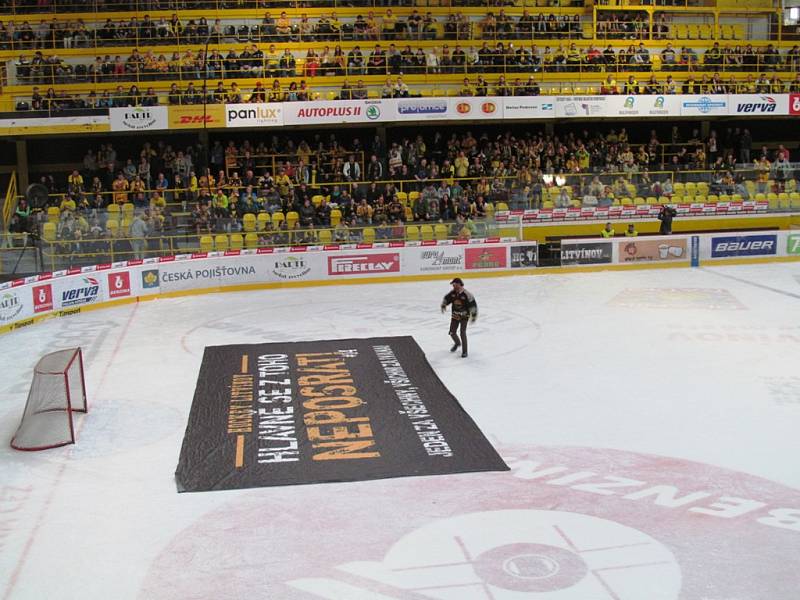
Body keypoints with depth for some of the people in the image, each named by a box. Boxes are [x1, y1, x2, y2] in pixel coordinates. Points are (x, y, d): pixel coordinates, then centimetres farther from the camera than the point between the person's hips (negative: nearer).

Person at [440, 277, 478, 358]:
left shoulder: (466, 294, -21)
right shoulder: (452, 293, -6)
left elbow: (473, 305, -18)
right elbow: (446, 299, 11)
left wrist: (474, 315, -19)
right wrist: (443, 305, -8)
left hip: (464, 315, -5)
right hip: (455, 315, 5)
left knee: (462, 333, -15)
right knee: (452, 332, 8)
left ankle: (464, 351, -4)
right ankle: (457, 343, 42)